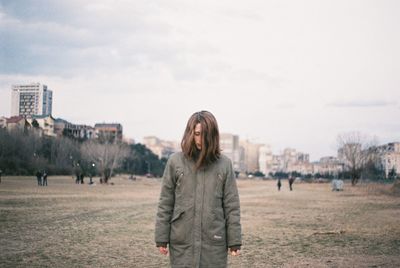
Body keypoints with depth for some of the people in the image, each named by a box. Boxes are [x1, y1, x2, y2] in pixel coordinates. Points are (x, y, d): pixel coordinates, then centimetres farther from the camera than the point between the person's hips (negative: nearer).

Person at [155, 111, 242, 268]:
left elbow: (231, 206, 3)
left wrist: (234, 241, 1)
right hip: (182, 243, 0)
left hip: (214, 243, 0)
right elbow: (165, 204, 3)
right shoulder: (175, 162, 1)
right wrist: (161, 238, 0)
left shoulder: (224, 164, 2)